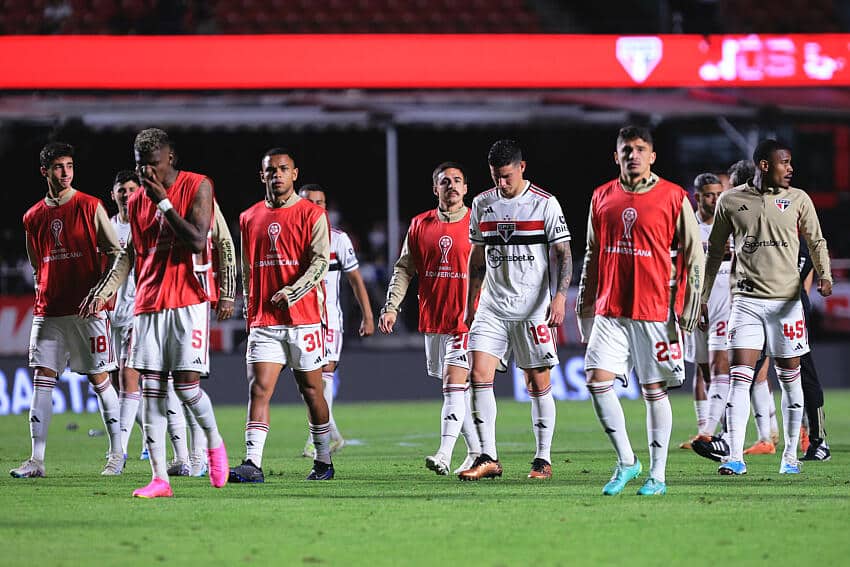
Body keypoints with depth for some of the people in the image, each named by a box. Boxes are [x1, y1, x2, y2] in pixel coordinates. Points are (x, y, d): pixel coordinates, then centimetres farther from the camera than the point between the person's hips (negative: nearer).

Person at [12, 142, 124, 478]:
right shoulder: (33, 218, 12)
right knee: (42, 379, -3)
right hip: (48, 312, 4)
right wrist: (42, 299, 12)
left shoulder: (91, 208, 0)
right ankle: (37, 460, -3)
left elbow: (115, 254, 0)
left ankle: (117, 454, 9)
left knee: (99, 379, 0)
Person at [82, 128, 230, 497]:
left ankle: (214, 443, 18)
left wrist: (164, 202, -15)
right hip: (148, 304, 5)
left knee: (186, 382, -11)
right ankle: (159, 478, -2)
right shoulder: (137, 201, 13)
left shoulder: (197, 187, -3)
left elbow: (198, 242, -14)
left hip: (187, 302, -5)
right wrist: (104, 290, 12)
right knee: (151, 389, -2)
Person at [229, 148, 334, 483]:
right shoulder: (249, 219, 13)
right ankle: (253, 464, -17)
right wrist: (250, 311, 17)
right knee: (259, 388, -9)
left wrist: (290, 293, -21)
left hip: (304, 318, -3)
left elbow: (320, 262, -10)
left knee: (311, 389, 5)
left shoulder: (312, 215, -1)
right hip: (263, 322, 3)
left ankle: (324, 462, 17)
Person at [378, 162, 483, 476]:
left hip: (467, 319, -5)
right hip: (432, 319, 5)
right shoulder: (419, 225, 8)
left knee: (455, 383, -15)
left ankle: (444, 454, -21)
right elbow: (403, 269, 13)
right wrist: (391, 306, 4)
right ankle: (477, 452, 21)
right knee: (457, 389, 11)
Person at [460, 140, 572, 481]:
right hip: (492, 308, 4)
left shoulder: (545, 204, -4)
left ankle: (543, 459, 9)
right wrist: (470, 304, 16)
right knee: (479, 376, -9)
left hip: (533, 309, -4)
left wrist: (560, 296, -17)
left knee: (538, 384, 1)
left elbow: (563, 254, -4)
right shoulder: (482, 204, 9)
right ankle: (488, 459, -7)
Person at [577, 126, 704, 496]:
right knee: (597, 381, -7)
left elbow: (694, 257, -1)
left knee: (654, 390, 1)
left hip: (656, 311, -4)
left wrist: (688, 311, -6)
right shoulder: (602, 198, 10)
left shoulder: (673, 198, -3)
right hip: (610, 310, 4)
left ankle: (657, 475, 8)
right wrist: (584, 309, 16)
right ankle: (625, 462, 6)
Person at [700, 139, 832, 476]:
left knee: (790, 377, 5)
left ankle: (790, 457, 15)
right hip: (746, 300, -1)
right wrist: (702, 296, 12)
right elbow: (714, 251, 13)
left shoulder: (798, 200, 5)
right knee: (739, 376, -10)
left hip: (787, 299, 1)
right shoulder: (730, 201, 4)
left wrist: (824, 275, -9)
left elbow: (816, 242, 10)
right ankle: (735, 458, -13)